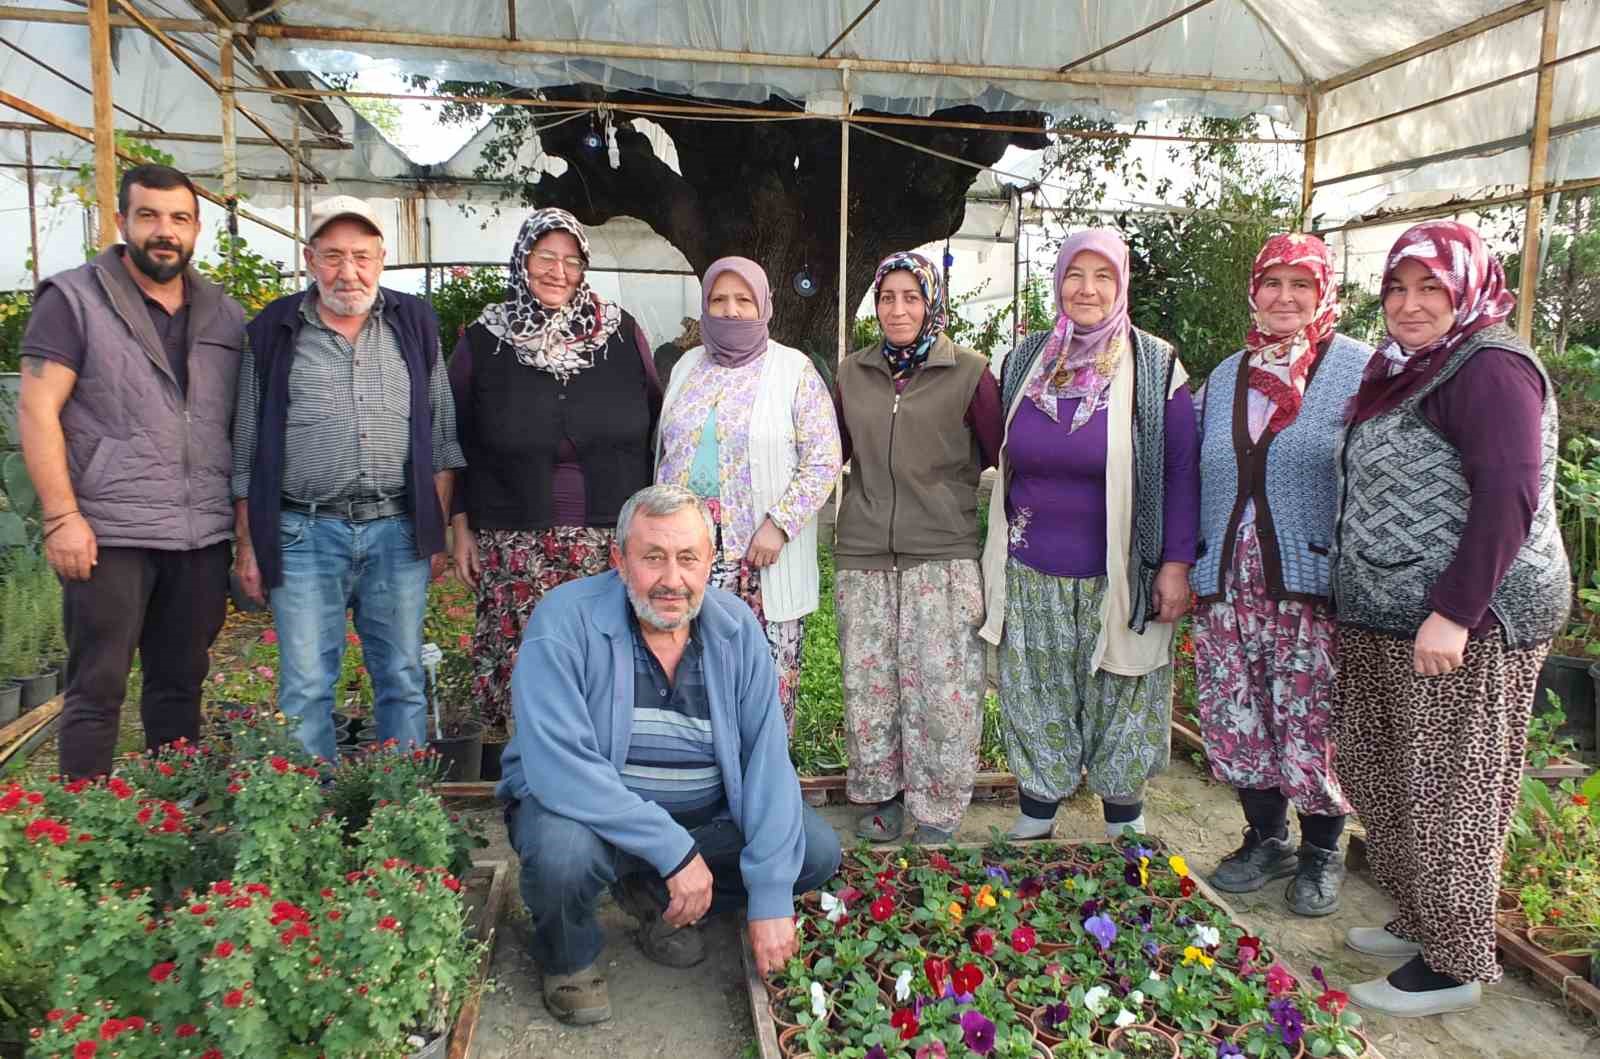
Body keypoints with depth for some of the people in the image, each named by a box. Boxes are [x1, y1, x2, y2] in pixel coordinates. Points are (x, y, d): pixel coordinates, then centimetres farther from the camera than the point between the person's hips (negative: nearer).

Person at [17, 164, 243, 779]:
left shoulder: (224, 316, 13)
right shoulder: (74, 300, 0)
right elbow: (36, 411, -6)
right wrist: (61, 517, -14)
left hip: (204, 537, 4)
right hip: (109, 535, -4)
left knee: (181, 684, 12)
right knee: (98, 689, 2)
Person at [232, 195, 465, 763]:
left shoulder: (414, 324, 9)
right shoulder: (274, 332, 6)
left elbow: (441, 439, 10)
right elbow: (247, 451, 8)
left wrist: (437, 530, 4)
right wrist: (248, 544, 4)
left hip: (398, 530, 1)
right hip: (304, 534, -1)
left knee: (403, 681, 8)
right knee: (305, 686, 1)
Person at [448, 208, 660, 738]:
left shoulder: (622, 334, 6)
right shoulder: (482, 342, 5)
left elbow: (656, 427, 12)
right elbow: (456, 442, 10)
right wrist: (460, 526, 6)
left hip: (613, 539, 1)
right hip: (515, 543, 0)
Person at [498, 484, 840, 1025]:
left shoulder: (736, 628, -9)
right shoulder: (564, 621, -22)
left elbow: (766, 759, -12)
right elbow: (558, 766, -30)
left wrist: (770, 897, -19)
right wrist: (673, 849, -32)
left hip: (705, 812, 4)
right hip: (583, 807, -4)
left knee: (818, 852, -9)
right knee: (563, 852, -36)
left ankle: (656, 899, 13)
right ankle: (568, 958, 1)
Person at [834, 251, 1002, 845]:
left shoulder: (968, 374, -1)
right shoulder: (853, 373, 9)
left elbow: (1004, 457, 3)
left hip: (943, 554, -3)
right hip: (864, 553, 4)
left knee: (941, 685, -2)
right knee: (868, 683, 8)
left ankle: (937, 811, 15)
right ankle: (881, 796, 26)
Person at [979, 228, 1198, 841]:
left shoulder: (1155, 368, -4)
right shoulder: (1024, 362, 6)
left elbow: (1181, 472, -4)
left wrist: (1176, 563, -10)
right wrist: (998, 552, 11)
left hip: (1120, 577, -3)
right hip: (1032, 574, 3)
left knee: (1120, 702, 9)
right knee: (1035, 700, 12)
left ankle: (1125, 826, 29)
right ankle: (1034, 821, 28)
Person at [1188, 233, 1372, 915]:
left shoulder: (1362, 370, -1)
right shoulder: (1224, 377, 14)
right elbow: (1195, 476, 20)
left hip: (1314, 585, -4)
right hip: (1226, 584, 5)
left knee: (1314, 723, 1)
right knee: (1237, 719, 9)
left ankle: (1321, 853, 24)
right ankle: (1266, 838, 30)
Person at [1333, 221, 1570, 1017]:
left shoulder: (1489, 368, -12)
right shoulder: (1408, 369, 17)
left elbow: (1509, 497, -21)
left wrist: (1453, 613, -25)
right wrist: (1360, 601, 18)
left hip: (1466, 622, -9)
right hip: (1387, 621, 9)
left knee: (1447, 791, 1)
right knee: (1378, 772, 16)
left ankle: (1453, 965, 16)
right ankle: (1418, 920, 33)